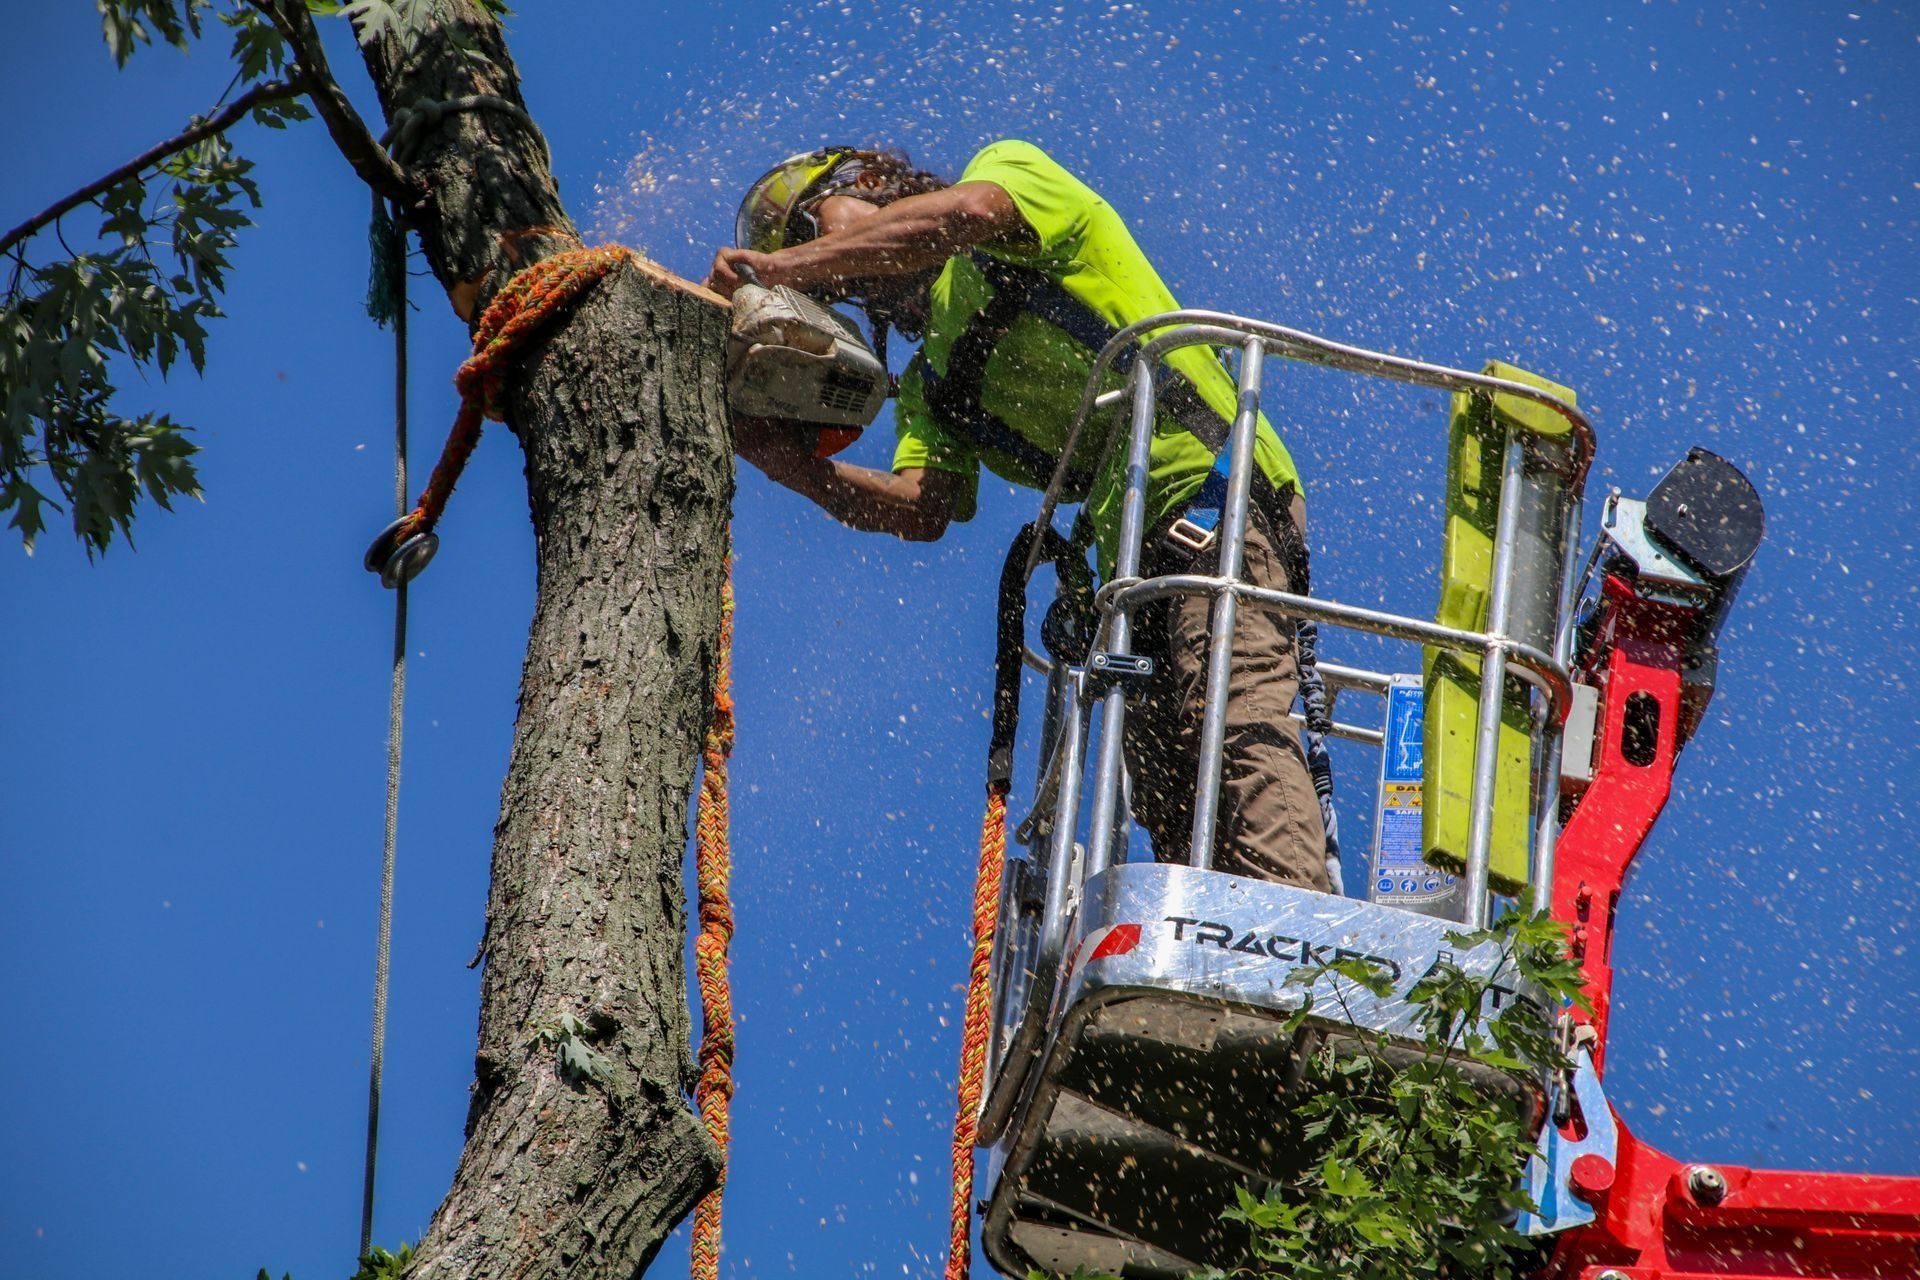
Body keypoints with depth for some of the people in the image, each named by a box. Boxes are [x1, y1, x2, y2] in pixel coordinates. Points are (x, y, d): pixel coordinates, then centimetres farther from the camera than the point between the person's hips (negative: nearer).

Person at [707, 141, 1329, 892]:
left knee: (1232, 724, -25)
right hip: (1134, 554, 9)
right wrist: (797, 467, -14)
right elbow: (922, 508, 4)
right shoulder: (930, 385, 24)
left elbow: (963, 213, -16)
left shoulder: (1009, 171, 11)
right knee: (1170, 809, 0)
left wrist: (775, 266, -13)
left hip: (1211, 490, -9)